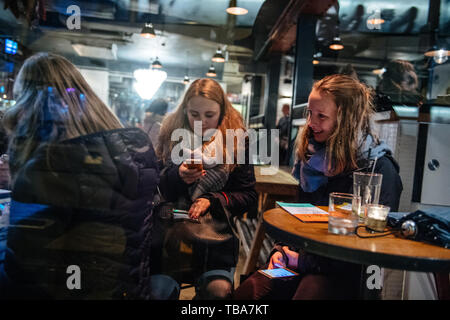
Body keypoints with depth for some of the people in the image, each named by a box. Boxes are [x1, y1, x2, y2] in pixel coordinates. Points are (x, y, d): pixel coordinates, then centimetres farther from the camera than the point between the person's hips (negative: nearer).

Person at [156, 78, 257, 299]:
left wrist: (211, 200, -13)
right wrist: (177, 176, -17)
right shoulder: (172, 135, 4)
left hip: (217, 230, -1)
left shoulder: (236, 141, 0)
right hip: (173, 228, 1)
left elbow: (248, 196, 2)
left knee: (219, 289, -22)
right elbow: (155, 188, 3)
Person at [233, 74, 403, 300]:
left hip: (343, 273, -5)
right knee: (243, 293, -18)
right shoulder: (313, 158, 11)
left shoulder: (380, 168, -10)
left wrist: (304, 260, -13)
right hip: (299, 264, 5)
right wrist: (282, 250, 1)